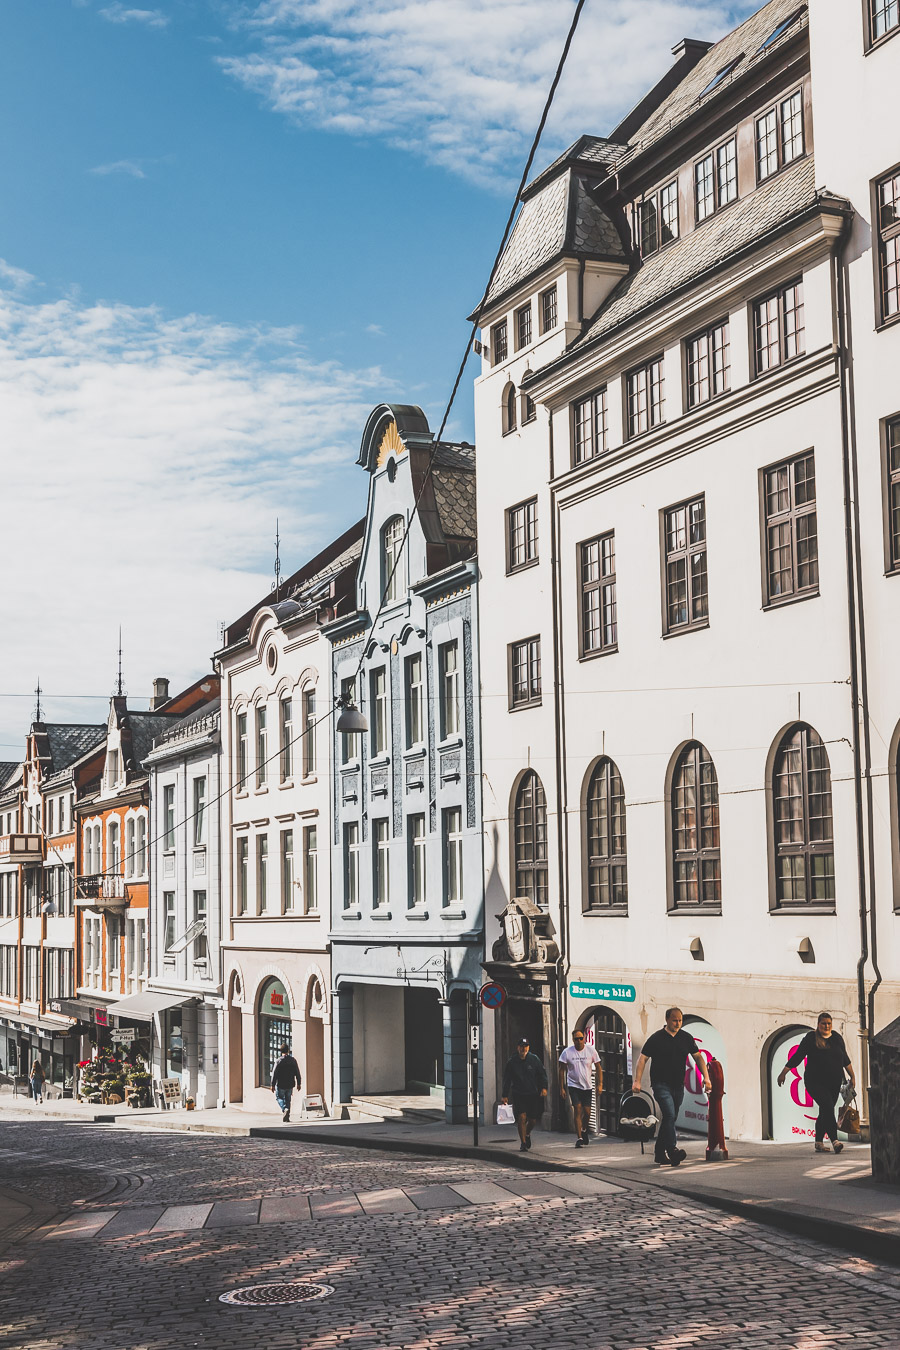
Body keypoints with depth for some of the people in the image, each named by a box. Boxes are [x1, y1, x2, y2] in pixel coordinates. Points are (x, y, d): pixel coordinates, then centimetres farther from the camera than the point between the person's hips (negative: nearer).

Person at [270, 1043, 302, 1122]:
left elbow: (274, 1073, -11)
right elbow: (297, 1073, 5)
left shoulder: (279, 1061, -11)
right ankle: (287, 1116, 14)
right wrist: (298, 1083, 13)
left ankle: (285, 1109, -16)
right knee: (288, 1099, 15)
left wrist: (273, 1085, -5)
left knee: (279, 1098, 11)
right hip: (290, 1085, 4)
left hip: (281, 1085, -4)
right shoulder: (293, 1060, 1)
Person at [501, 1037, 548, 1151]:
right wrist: (505, 1095, 3)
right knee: (521, 1118, -12)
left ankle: (527, 1134, 36)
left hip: (533, 1095, 1)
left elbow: (542, 1074, 6)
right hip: (518, 1095, -1)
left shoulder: (534, 1059, 1)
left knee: (533, 1120, 4)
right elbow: (507, 1079, 6)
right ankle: (523, 1143, 0)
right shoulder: (511, 1061, 0)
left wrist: (544, 1087, -8)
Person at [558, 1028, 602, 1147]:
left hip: (587, 1086, 2)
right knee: (578, 1109, -15)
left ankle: (584, 1131, 31)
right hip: (574, 1085, -2)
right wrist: (561, 1088, -2)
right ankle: (579, 1137, -12)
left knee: (587, 1112, 1)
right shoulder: (567, 1052, -5)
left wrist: (600, 1084, -2)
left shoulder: (591, 1050, -1)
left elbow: (598, 1068, 7)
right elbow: (562, 1070, 1)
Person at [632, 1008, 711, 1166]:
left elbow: (698, 1057, 11)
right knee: (669, 1114, -21)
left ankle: (659, 1153, 19)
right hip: (660, 1084, -5)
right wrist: (637, 1081, -13)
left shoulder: (686, 1038, 7)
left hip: (678, 1086, 5)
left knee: (670, 1118, 9)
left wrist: (706, 1078, -2)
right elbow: (643, 1058, -4)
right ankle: (672, 1150, -26)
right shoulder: (656, 1038, -5)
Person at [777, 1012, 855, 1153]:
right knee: (828, 1107, -20)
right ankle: (834, 1140, -23)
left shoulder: (837, 1038, 11)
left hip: (834, 1083, 4)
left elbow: (845, 1059, 21)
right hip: (815, 1082, -4)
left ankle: (819, 1143, 15)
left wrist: (852, 1076, 22)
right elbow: (797, 1057, 0)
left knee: (825, 1113, 6)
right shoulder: (810, 1038, -2)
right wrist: (783, 1073, 0)